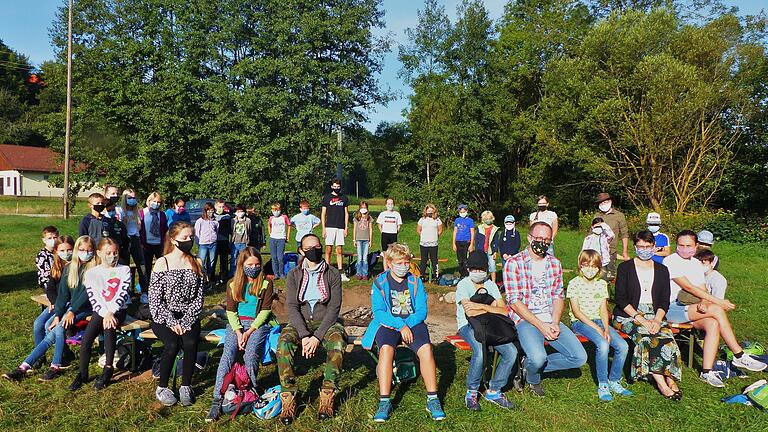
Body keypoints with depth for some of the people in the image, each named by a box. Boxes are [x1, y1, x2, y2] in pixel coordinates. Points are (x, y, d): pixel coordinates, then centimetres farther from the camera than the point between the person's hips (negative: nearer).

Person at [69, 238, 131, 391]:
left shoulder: (124, 270, 4)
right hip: (101, 311, 2)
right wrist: (105, 314, -19)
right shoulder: (91, 273, 6)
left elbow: (122, 294, -7)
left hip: (118, 310, -2)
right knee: (86, 339, -20)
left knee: (110, 328, -31)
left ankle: (108, 370, -19)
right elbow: (94, 299, -4)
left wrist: (111, 313, -20)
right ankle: (82, 374, 0)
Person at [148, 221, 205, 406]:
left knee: (190, 343, -27)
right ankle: (162, 387, -5)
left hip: (188, 317, 2)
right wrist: (172, 322, -16)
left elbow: (198, 298, 2)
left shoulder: (196, 263, 6)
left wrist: (186, 322, -10)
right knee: (172, 344, -28)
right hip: (163, 317, -2)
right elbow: (155, 300, -6)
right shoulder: (162, 263, -3)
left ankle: (186, 386, -6)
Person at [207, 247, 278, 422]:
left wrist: (249, 332, -14)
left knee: (250, 354, -27)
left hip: (258, 323, -2)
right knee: (228, 354, -22)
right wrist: (238, 332, -12)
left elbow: (265, 311, -3)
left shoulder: (266, 283, 2)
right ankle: (217, 400, -23)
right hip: (236, 323, 2)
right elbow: (230, 311, 4)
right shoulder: (233, 284, 9)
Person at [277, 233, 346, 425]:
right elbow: (292, 307, -7)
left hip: (326, 321, -1)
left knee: (338, 343, -32)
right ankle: (288, 398, -22)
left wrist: (317, 336, -20)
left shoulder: (333, 274, -3)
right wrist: (304, 335, -21)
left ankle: (327, 396, -21)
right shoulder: (293, 275, 1)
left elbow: (334, 308, -9)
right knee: (283, 343, -30)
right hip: (300, 322, 1)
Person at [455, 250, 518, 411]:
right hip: (468, 326, -5)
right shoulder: (463, 285, -5)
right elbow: (470, 312, -20)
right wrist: (492, 307, -7)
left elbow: (504, 311, -4)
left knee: (511, 351, -19)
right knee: (480, 351, -35)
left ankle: (493, 391, -2)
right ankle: (471, 392, -11)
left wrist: (481, 306, -16)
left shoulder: (491, 285, 10)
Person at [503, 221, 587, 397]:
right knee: (538, 358, -30)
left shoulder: (555, 263, 11)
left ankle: (530, 365, 10)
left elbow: (558, 296, 10)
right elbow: (514, 301, -12)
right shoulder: (513, 263, -7)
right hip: (525, 320, -5)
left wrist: (555, 323, -8)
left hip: (551, 320, 6)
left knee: (579, 358, -8)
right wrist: (541, 325, -17)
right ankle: (533, 379, 9)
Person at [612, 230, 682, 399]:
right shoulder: (625, 268, 2)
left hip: (654, 315, 4)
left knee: (667, 336, -27)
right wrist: (641, 320, -16)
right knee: (645, 336, -30)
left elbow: (665, 301, 8)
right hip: (628, 315, -3)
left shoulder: (662, 270, 14)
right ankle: (662, 383, -25)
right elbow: (621, 299, -6)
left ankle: (670, 379, -22)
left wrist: (657, 320, -11)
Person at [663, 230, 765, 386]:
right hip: (671, 309, -7)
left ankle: (707, 372, -21)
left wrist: (704, 303, -15)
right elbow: (688, 287, -15)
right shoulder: (670, 261, -8)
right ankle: (740, 356, -14)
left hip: (691, 309, 7)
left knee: (713, 324, -24)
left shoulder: (697, 264, 17)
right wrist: (718, 302, -16)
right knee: (716, 310, -24)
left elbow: (703, 290, 10)